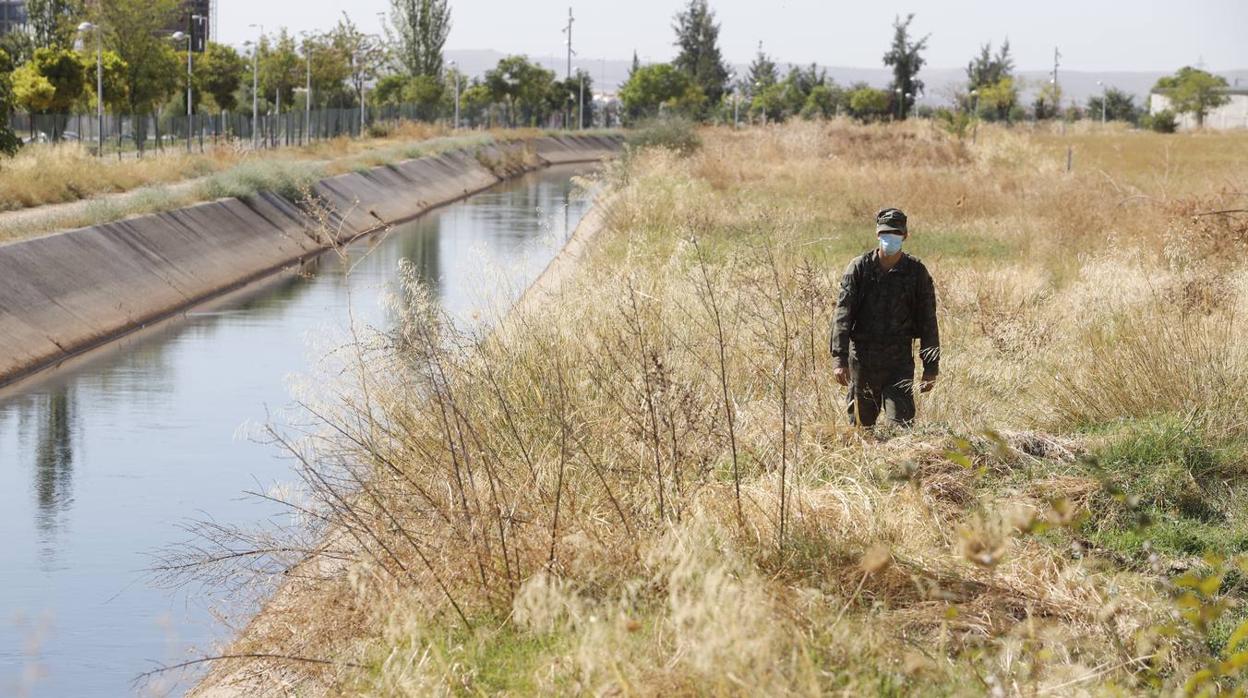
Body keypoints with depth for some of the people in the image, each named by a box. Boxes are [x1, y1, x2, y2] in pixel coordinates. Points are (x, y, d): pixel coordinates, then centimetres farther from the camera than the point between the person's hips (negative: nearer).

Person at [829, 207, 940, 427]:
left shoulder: (916, 272, 1)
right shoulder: (859, 268, -1)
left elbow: (927, 321, 4)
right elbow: (842, 315, -5)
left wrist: (931, 368, 1)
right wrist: (840, 359, -14)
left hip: (900, 360, -1)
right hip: (862, 359, 1)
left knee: (901, 422, -12)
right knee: (861, 424, 8)